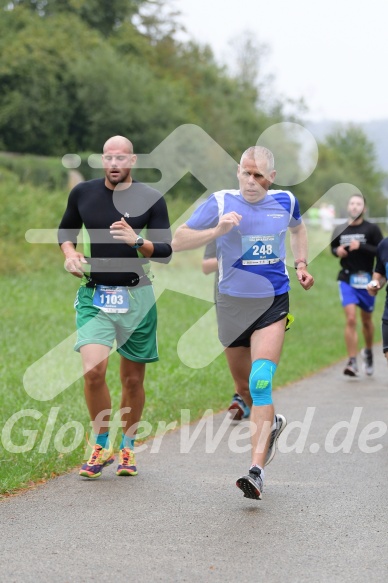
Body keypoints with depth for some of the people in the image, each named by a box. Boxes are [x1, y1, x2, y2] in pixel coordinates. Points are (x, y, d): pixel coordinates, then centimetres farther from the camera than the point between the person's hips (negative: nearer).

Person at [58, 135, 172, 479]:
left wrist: (138, 241, -22)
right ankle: (101, 445, 2)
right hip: (94, 295, 0)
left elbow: (166, 252, -4)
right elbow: (66, 229, 21)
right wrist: (69, 252, 1)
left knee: (133, 379, 6)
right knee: (93, 369, -18)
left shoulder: (151, 199, -2)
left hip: (136, 296, 0)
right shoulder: (83, 193, 4)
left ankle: (127, 447, 28)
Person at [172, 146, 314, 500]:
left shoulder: (285, 201, 2)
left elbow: (297, 228, 27)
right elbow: (178, 241, -11)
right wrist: (217, 231, -25)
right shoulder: (220, 202, -7)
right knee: (245, 386, 14)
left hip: (273, 303, -1)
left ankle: (257, 471, -21)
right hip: (233, 304, 1)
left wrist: (301, 264, 13)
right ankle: (271, 424, 48)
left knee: (261, 383, -18)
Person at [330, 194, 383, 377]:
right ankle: (352, 362, -10)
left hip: (366, 279, -1)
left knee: (366, 320, 13)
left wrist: (361, 247, -21)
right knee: (350, 319, -12)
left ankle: (368, 352, 39)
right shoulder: (339, 230, 5)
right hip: (346, 279, 1)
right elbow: (333, 247, 20)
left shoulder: (371, 229, -5)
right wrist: (337, 251, -3)